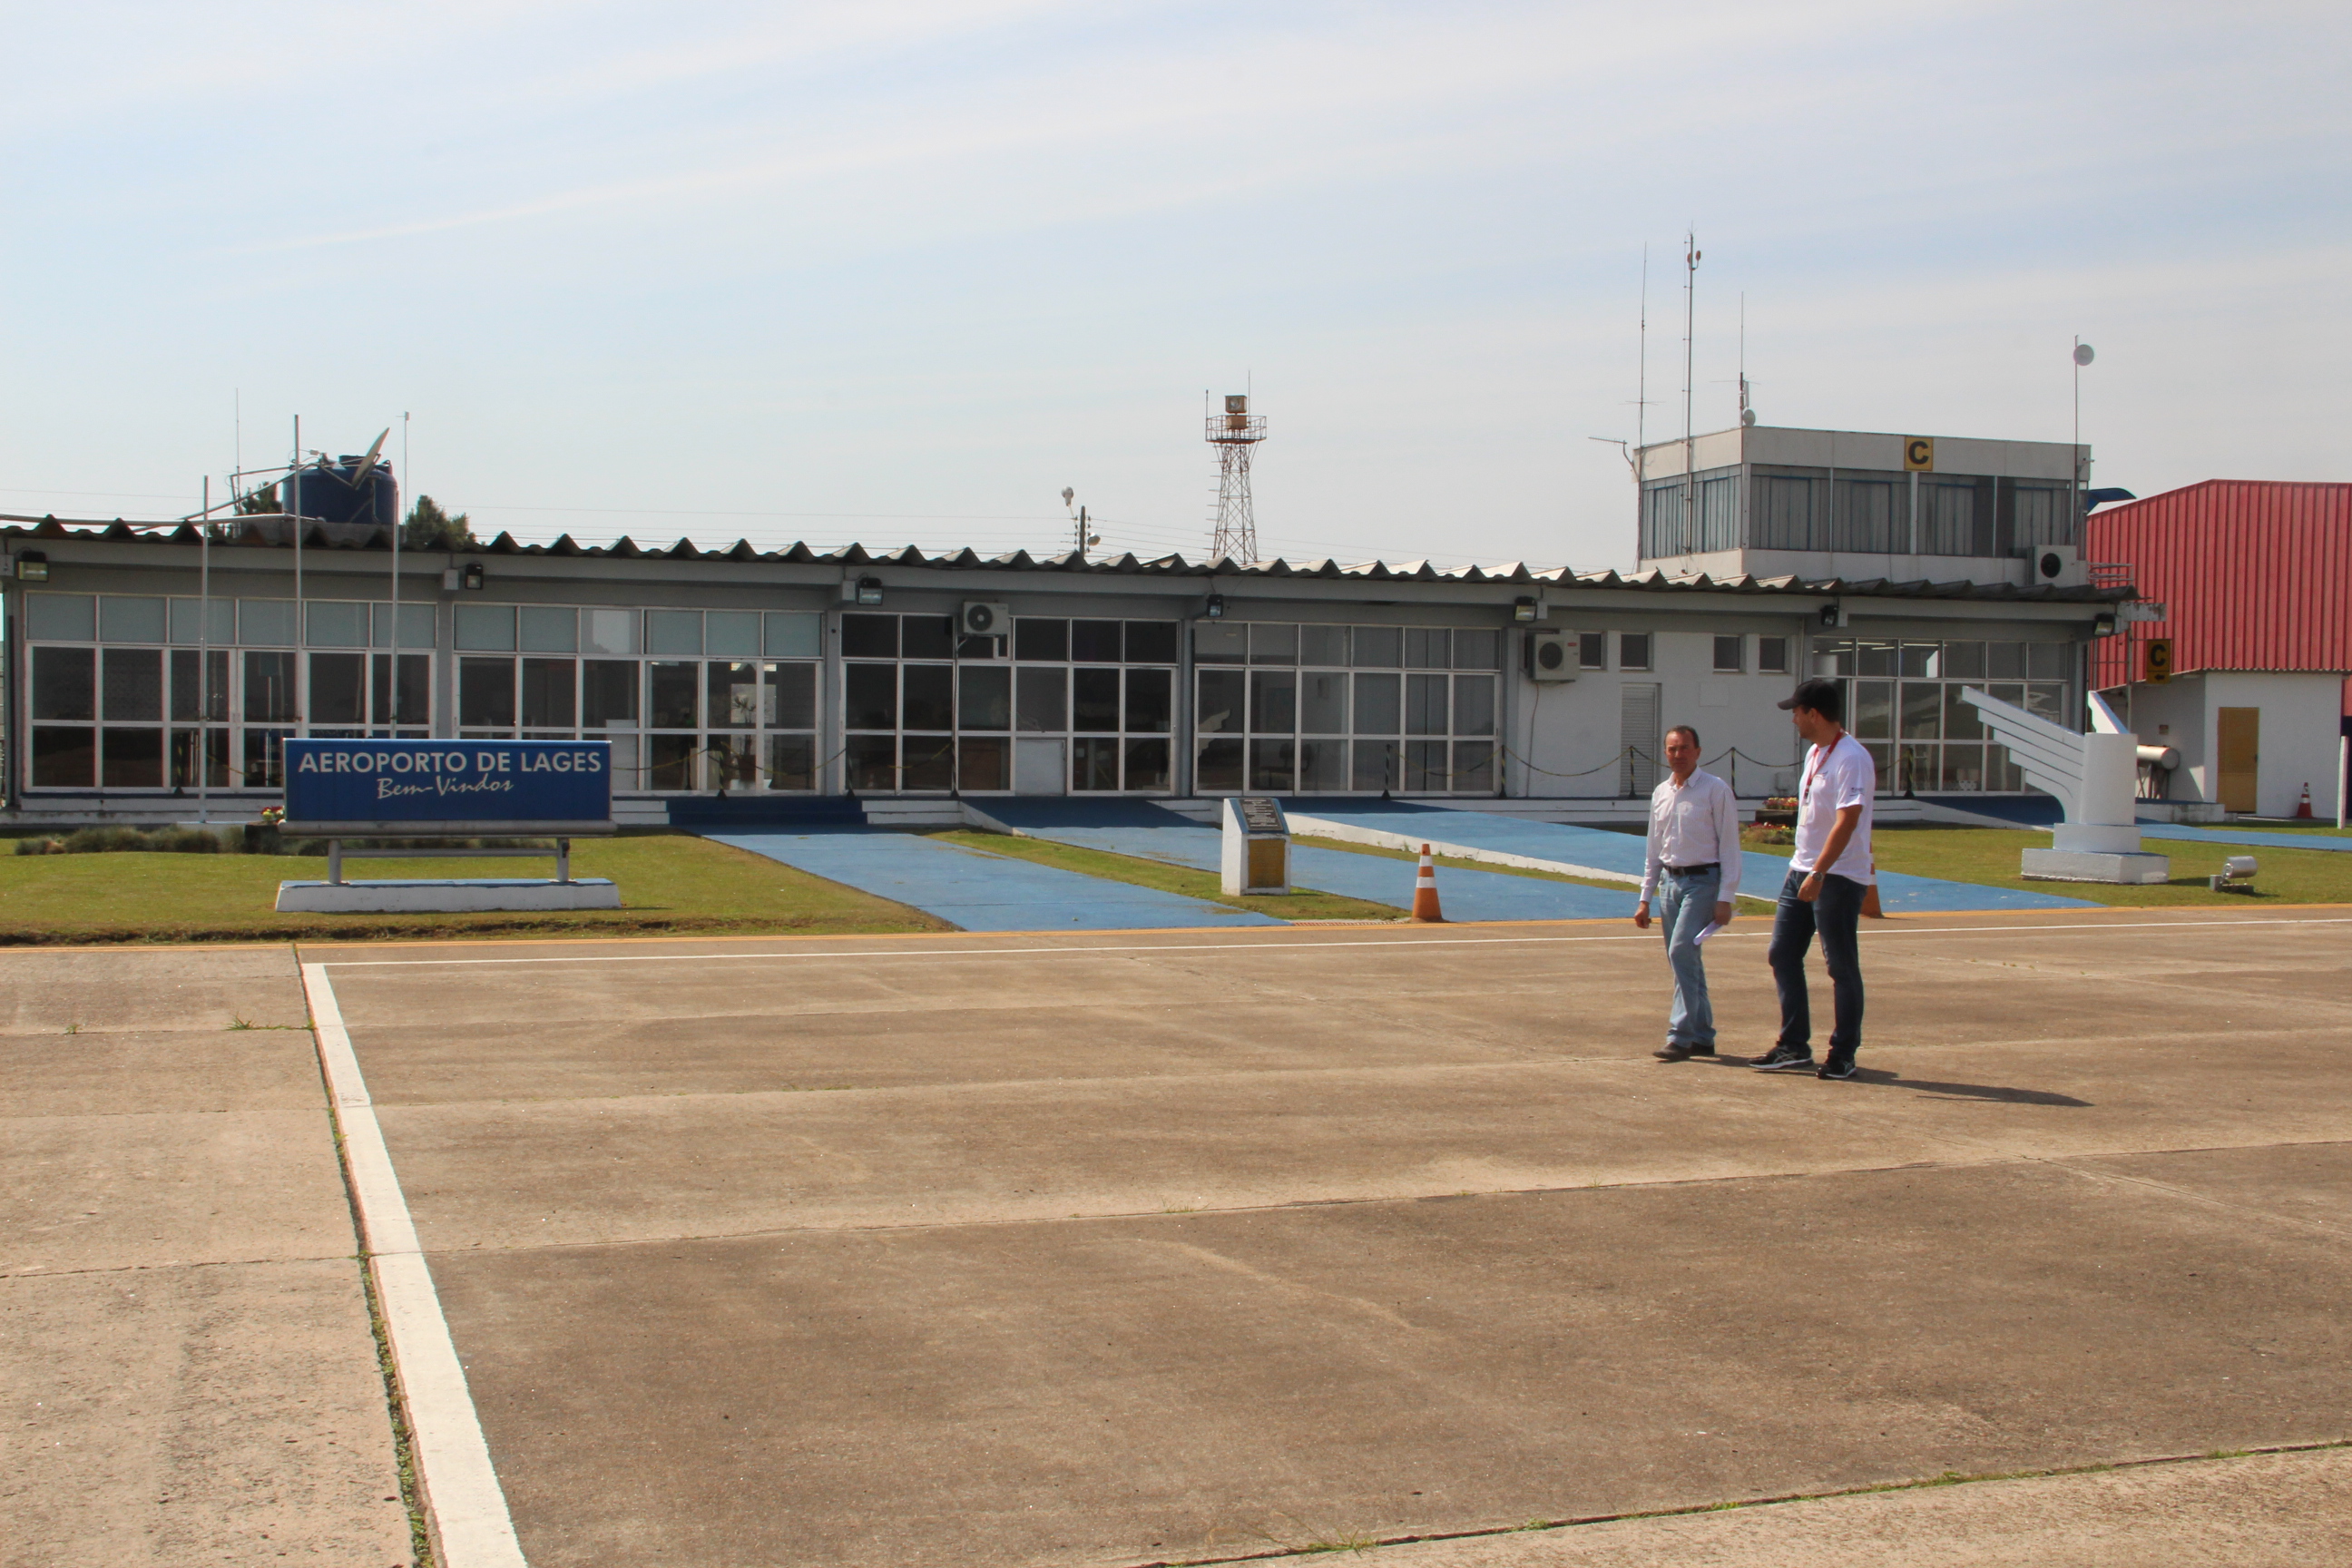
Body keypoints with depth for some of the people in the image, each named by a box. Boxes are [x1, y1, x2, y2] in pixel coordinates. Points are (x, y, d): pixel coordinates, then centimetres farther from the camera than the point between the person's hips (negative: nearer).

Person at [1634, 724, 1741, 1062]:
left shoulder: (1716, 790, -7)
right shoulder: (1661, 793, 11)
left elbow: (1730, 848, -8)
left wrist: (1725, 898, -14)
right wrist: (1645, 898, 16)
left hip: (1703, 881, -7)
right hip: (1671, 880, 7)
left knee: (1681, 951, -18)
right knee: (1685, 961, 9)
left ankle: (1681, 1037, -17)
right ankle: (1702, 1037, 19)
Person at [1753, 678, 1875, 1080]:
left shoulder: (1851, 758, -17)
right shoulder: (1814, 753, 13)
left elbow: (1847, 821, -25)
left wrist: (1818, 873, -30)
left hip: (1838, 876, -10)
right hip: (1803, 870, 10)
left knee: (1841, 966, -1)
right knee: (1782, 953, 9)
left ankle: (1843, 1055, 7)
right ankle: (1794, 1047, 16)